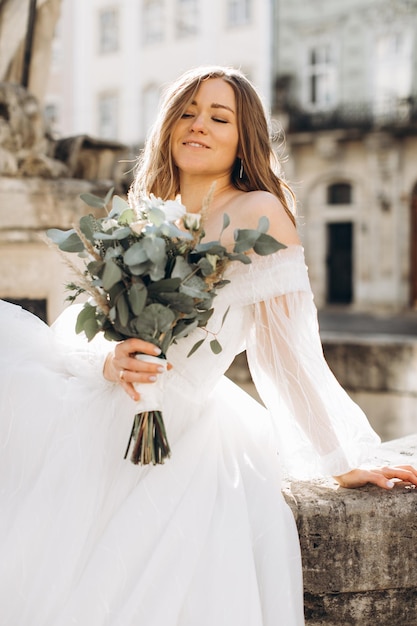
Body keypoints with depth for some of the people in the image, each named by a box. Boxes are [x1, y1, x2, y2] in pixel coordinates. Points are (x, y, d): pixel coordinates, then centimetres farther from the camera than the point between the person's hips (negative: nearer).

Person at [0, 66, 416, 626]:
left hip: (174, 438, -6)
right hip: (97, 416, 6)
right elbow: (82, 331, 8)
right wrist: (110, 363, -15)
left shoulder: (259, 213, -9)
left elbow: (288, 350, -7)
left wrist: (343, 464, -5)